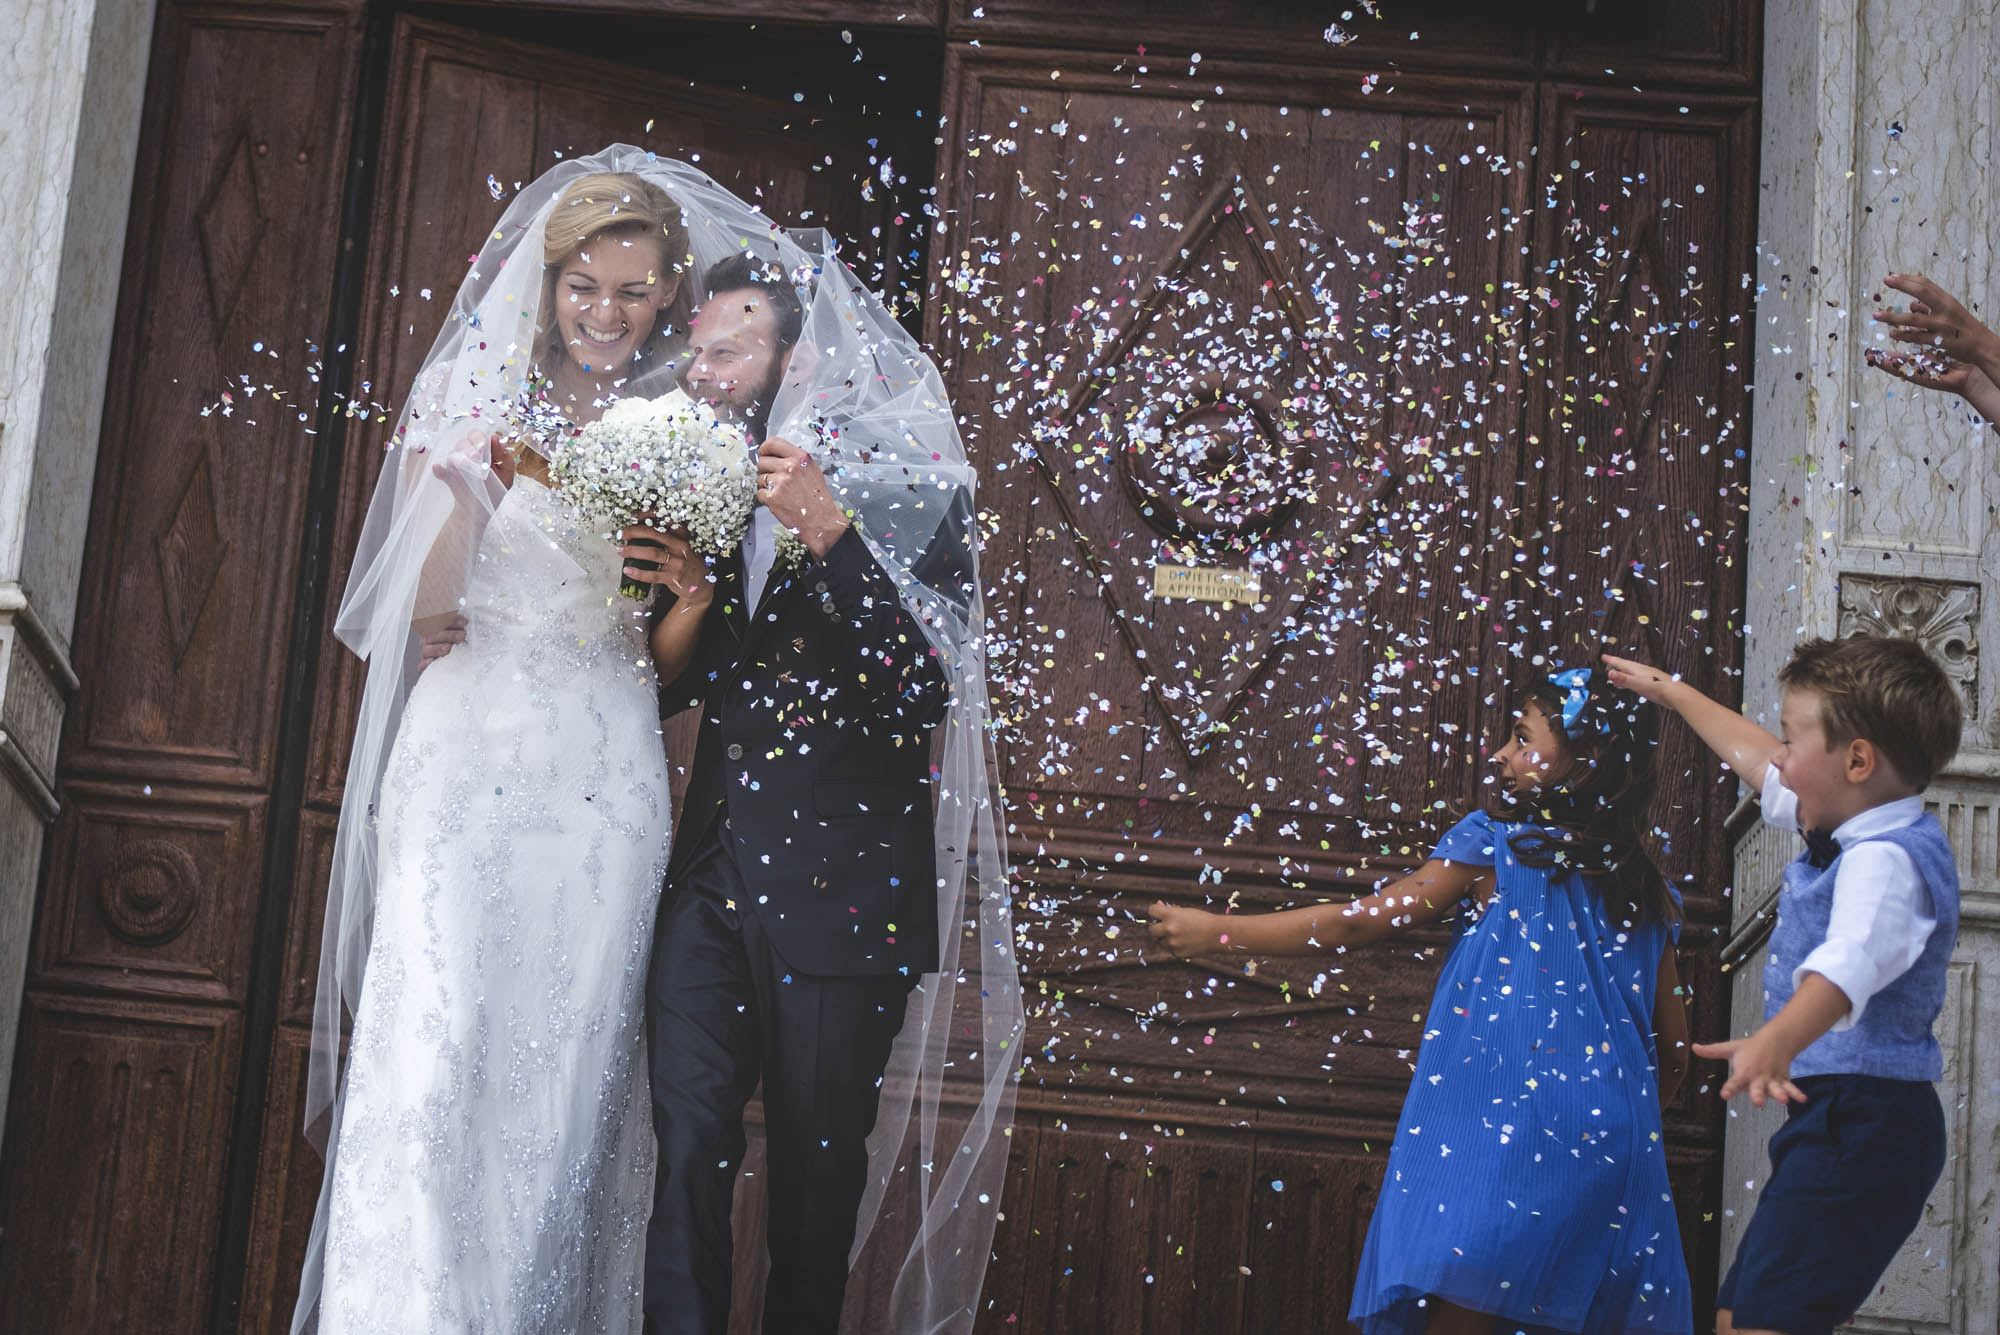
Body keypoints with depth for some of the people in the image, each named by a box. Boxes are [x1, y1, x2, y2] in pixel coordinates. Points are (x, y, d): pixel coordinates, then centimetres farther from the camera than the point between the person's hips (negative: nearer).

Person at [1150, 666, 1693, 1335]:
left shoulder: (1499, 844, -1)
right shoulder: (1647, 892, 14)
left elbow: (1361, 923, 0)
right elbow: (1673, 1047, 16)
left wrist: (1219, 933, 8)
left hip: (1509, 1134, -6)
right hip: (1615, 1151, 6)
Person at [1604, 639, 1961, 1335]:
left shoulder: (1885, 860, -18)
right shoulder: (1856, 833, 15)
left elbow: (1852, 961, -38)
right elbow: (1754, 758, 32)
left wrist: (1779, 1041, -55)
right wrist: (1673, 692, 44)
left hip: (1862, 1118, -11)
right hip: (1833, 1119, 11)